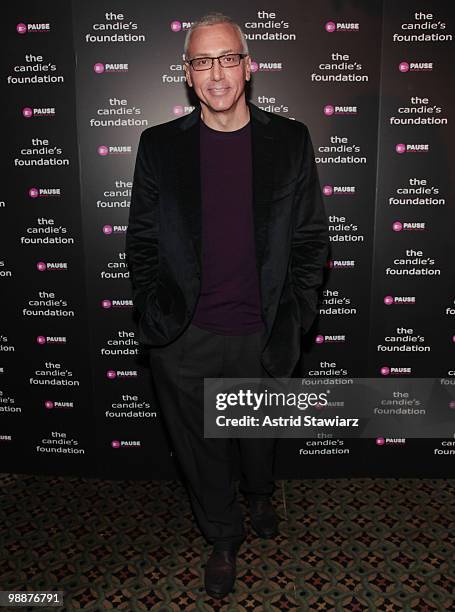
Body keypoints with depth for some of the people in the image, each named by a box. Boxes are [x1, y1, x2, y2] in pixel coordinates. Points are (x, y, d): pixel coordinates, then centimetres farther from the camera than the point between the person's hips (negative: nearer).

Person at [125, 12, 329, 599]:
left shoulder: (289, 140, -1)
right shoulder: (159, 145, -1)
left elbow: (311, 237, 1)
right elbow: (141, 239, 3)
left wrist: (294, 318, -8)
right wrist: (152, 310, -10)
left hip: (263, 336, 1)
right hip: (186, 341, 0)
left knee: (260, 436, 23)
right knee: (200, 448, 16)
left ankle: (260, 495, 58)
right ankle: (223, 539, 44)